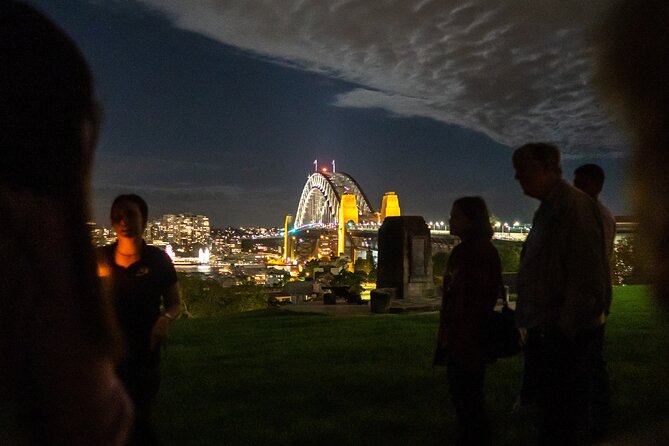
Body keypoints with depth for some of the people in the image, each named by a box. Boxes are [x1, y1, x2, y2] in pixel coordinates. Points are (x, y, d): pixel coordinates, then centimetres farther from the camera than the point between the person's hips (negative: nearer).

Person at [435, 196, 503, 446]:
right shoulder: (460, 251, 12)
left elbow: (484, 298, -19)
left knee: (469, 397, 1)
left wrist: (466, 335, -19)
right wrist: (446, 334, 13)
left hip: (470, 340, -8)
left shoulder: (484, 252, -14)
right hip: (456, 338, 9)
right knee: (460, 395, 16)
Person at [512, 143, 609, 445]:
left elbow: (587, 275, -21)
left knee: (560, 419, -1)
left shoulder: (573, 204, -15)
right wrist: (534, 322, 15)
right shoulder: (548, 209, 16)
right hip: (545, 330, 10)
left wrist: (565, 328, -19)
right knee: (548, 410, 19)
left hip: (563, 334, -10)